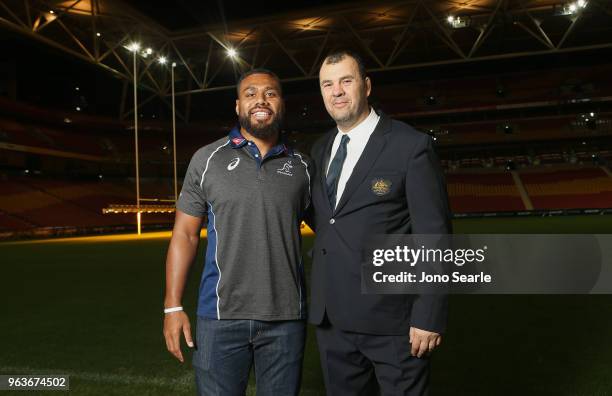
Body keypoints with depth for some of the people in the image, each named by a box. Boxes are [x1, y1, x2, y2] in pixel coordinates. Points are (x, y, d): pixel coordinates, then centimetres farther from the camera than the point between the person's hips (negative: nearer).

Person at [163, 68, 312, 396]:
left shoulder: (301, 166, 4)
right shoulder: (207, 159, 1)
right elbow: (185, 234, 1)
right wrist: (173, 307, -4)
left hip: (286, 316, 2)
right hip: (221, 314, -1)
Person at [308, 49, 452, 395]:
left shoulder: (411, 146, -10)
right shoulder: (320, 150, 10)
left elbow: (434, 237, -12)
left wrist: (429, 316, -15)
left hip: (391, 317, -5)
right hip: (331, 318, 6)